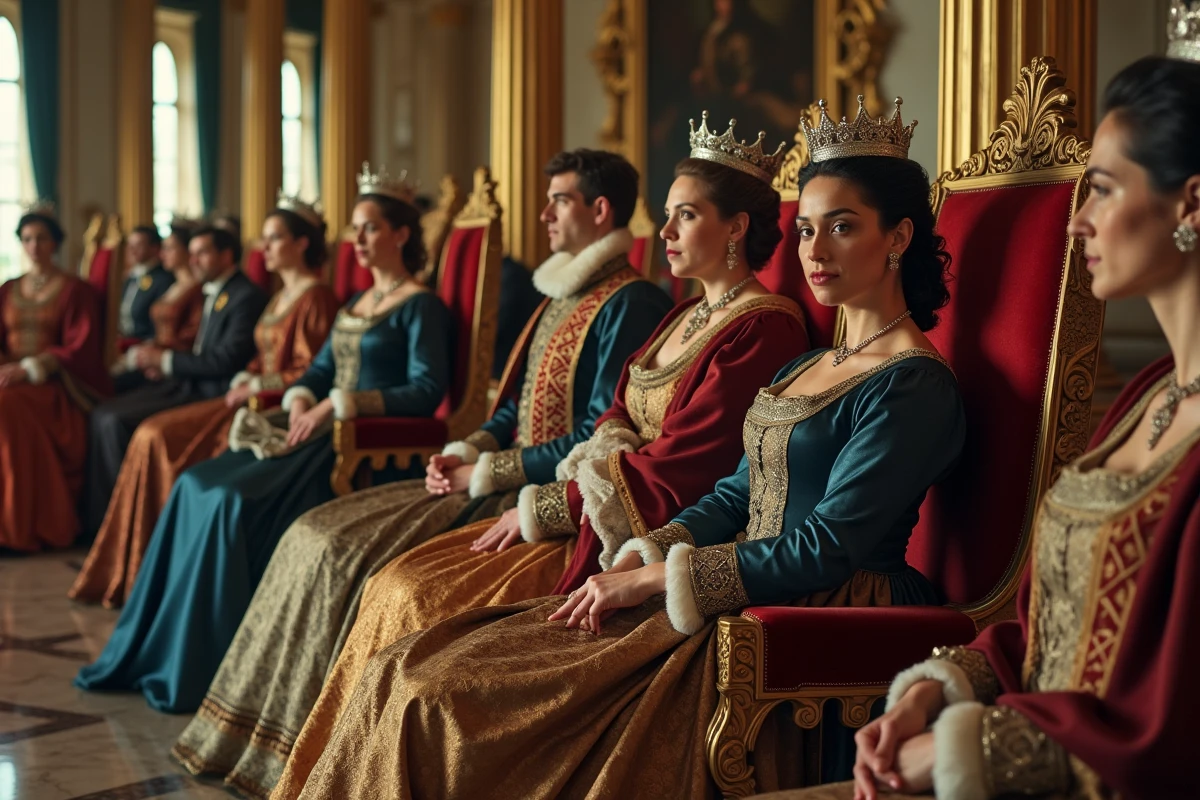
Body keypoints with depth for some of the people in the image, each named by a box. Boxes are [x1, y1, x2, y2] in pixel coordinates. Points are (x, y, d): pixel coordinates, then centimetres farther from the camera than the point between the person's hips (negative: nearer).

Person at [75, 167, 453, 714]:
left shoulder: (421, 308, -4)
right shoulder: (355, 304, 22)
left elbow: (427, 392, -16)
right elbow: (319, 370, 19)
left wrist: (340, 404, -22)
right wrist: (301, 400, -4)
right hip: (323, 430, 9)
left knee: (238, 502, -25)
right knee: (199, 486, -9)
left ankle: (204, 667, -16)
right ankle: (158, 648, -6)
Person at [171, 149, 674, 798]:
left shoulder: (631, 304, -12)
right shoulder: (560, 294, 19)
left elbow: (601, 439, -19)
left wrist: (486, 472, -14)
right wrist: (467, 448, 3)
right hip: (498, 479, 10)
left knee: (354, 555, -21)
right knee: (320, 537, -2)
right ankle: (266, 738, 1)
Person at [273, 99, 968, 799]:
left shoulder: (914, 386, -9)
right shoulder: (806, 368, 20)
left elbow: (826, 551, -16)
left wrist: (653, 580, -14)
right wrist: (640, 559, -1)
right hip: (747, 595, 9)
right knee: (416, 674, -5)